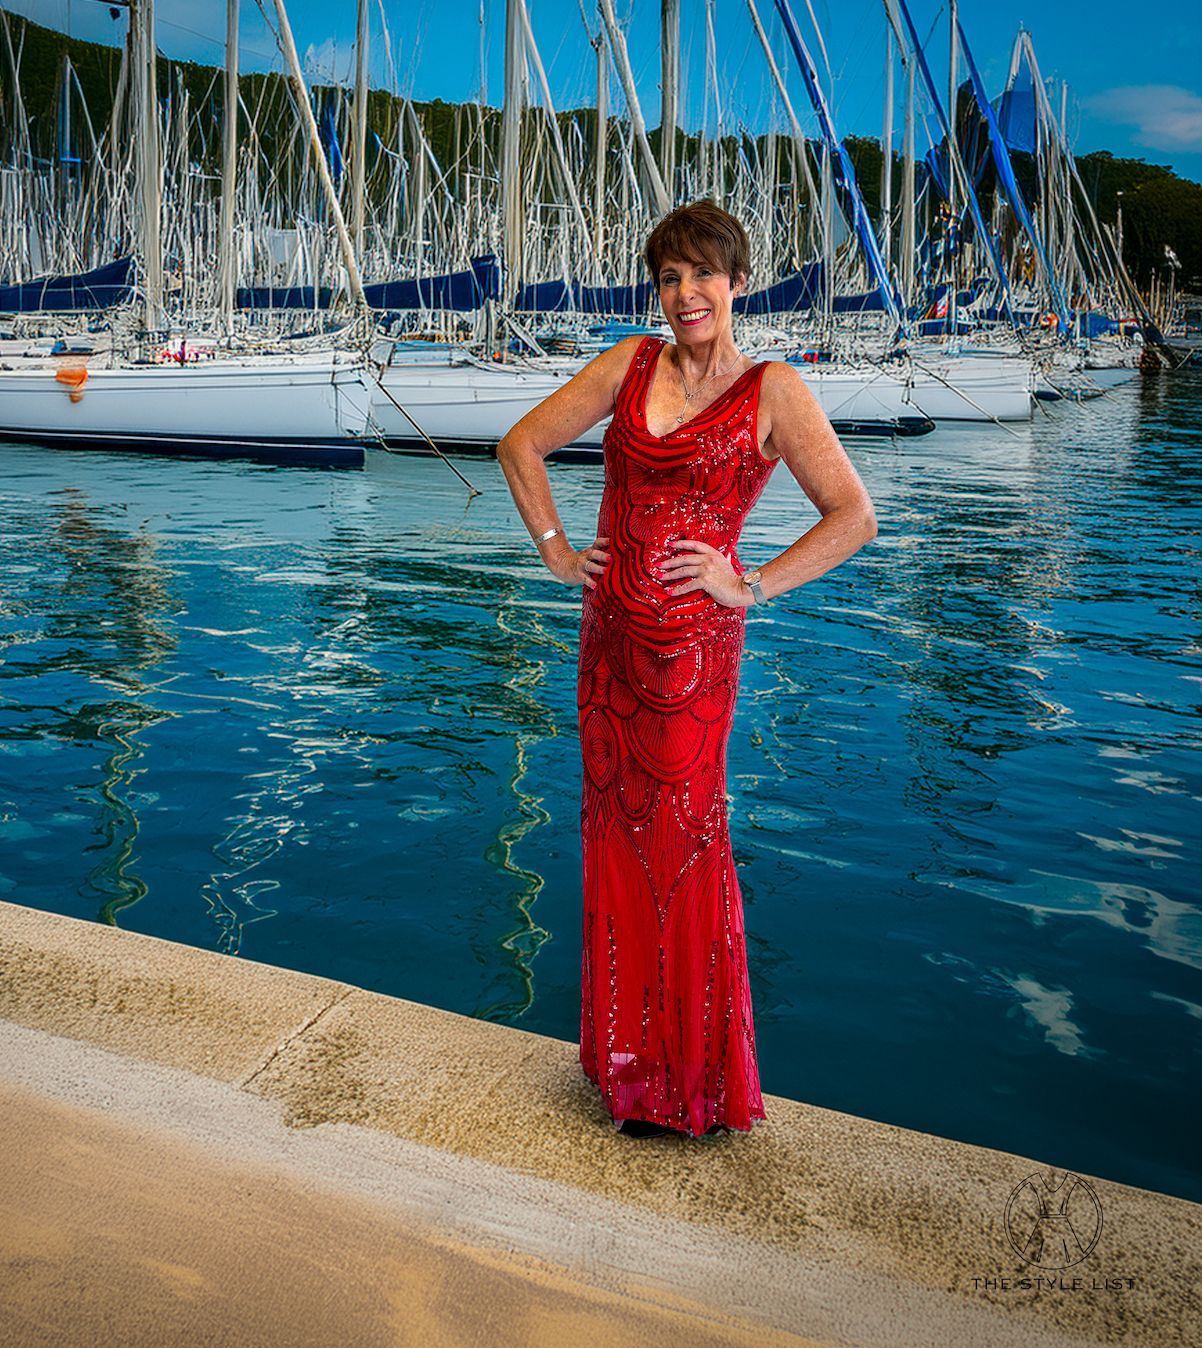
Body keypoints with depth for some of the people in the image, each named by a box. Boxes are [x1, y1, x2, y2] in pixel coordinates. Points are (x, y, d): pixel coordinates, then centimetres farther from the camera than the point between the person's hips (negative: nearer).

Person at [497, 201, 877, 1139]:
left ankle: (696, 1077, 20)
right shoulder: (631, 364, 8)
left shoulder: (773, 390, -3)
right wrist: (556, 550, 7)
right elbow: (522, 444, 14)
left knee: (685, 841, 1)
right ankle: (629, 1056, 29)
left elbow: (854, 516, -6)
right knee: (617, 832, 11)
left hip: (692, 641, -5)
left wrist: (752, 586, -9)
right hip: (610, 634, 5)